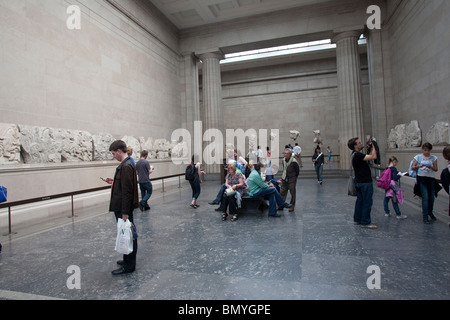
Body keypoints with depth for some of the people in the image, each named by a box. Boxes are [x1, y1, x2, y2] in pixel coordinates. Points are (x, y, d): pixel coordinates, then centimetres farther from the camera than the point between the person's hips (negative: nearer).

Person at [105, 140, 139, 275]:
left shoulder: (126, 166, -20)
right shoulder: (129, 163, 11)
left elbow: (127, 190, -23)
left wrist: (125, 212, -22)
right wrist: (114, 182, 13)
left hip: (124, 208, -10)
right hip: (123, 207, 10)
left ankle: (129, 265, 13)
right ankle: (129, 260, 34)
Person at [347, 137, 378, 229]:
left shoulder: (355, 154, 12)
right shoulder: (357, 155, -21)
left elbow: (369, 157, 20)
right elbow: (373, 157, -27)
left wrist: (371, 147, 12)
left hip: (359, 182, 10)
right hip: (365, 182, -10)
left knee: (360, 200, 16)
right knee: (367, 202, -3)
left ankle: (357, 219, 24)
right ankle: (365, 222, 4)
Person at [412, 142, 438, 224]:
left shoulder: (433, 158, 7)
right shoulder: (418, 157, 3)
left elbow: (436, 169, 2)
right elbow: (412, 167, -1)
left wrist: (430, 167, -18)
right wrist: (419, 166, -20)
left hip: (431, 178, 3)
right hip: (421, 178, -3)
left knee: (431, 197, 9)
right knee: (425, 197, -9)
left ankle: (430, 212, 35)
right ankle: (425, 217, -2)